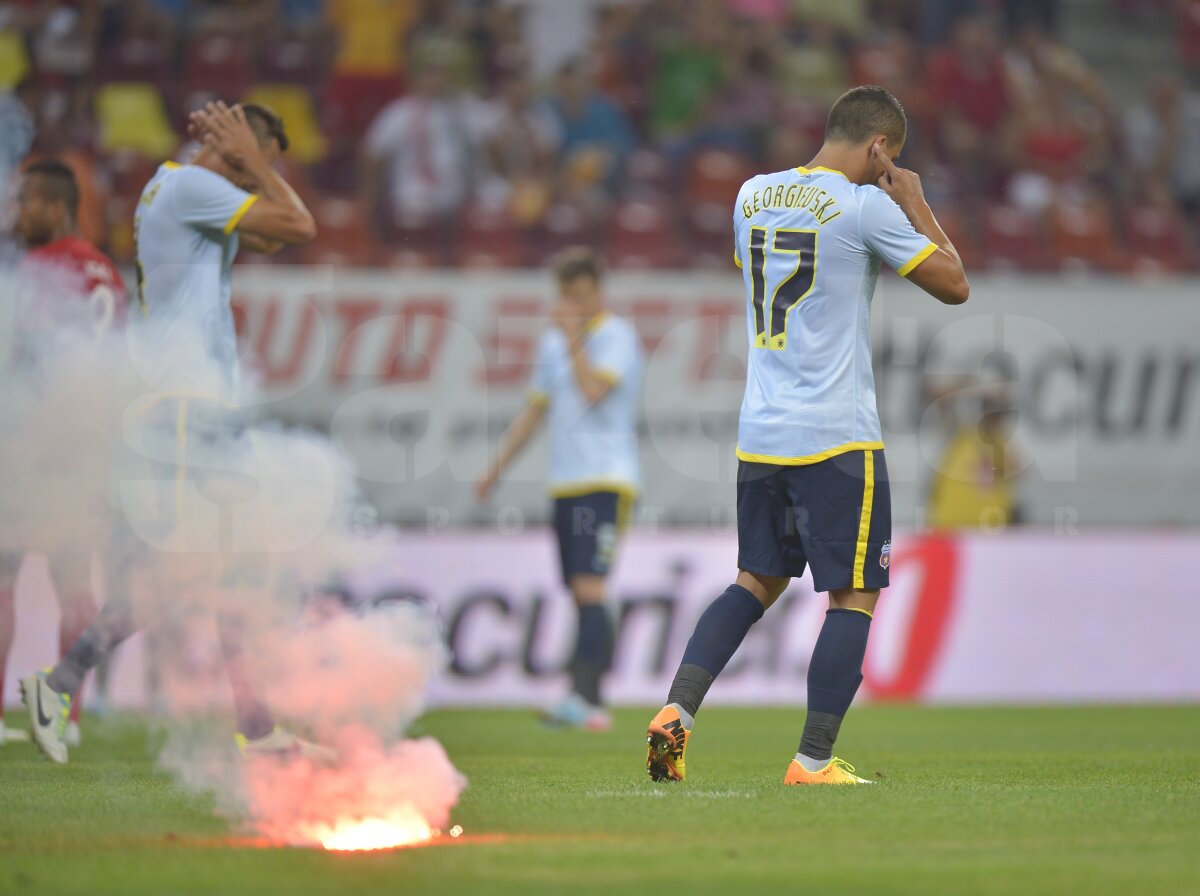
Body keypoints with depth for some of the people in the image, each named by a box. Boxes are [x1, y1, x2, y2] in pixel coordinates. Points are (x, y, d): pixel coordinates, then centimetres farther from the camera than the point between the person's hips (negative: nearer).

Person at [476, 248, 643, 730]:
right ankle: (594, 707, 6)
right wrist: (498, 467, 22)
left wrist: (573, 338, -10)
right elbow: (535, 409, 25)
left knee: (589, 590, -17)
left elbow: (594, 390, -20)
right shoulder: (553, 343, 18)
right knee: (583, 599, 5)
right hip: (565, 485, 7)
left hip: (606, 480, -7)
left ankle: (581, 697, -26)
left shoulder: (616, 337, -4)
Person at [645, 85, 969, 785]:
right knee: (855, 597, 1)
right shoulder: (867, 206, -10)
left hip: (760, 434, 7)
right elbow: (955, 285, -3)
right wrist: (915, 204, 8)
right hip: (838, 438, -7)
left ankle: (675, 713, 3)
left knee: (757, 581, 18)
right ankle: (813, 762, -2)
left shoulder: (752, 195, 9)